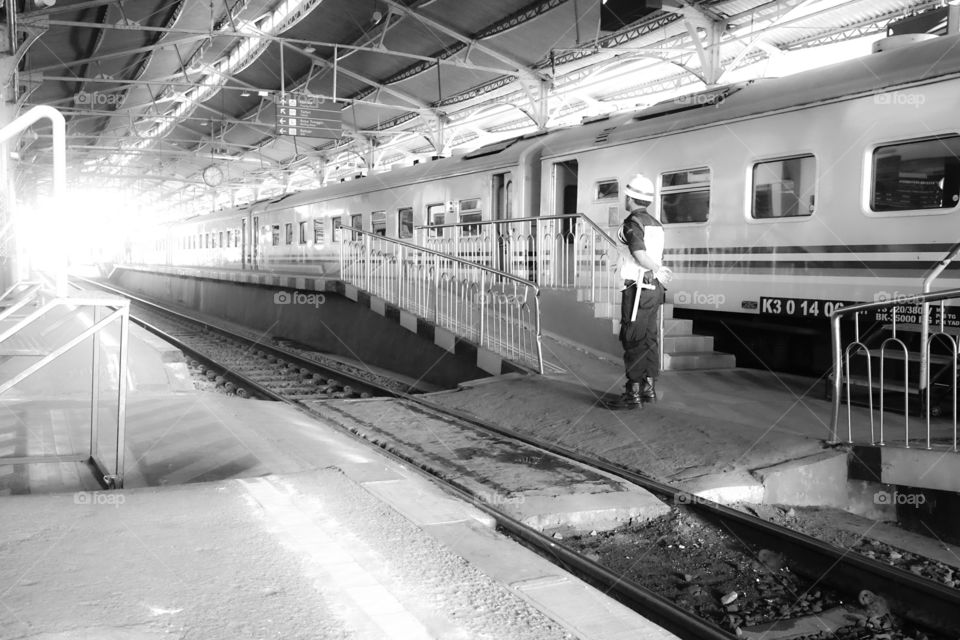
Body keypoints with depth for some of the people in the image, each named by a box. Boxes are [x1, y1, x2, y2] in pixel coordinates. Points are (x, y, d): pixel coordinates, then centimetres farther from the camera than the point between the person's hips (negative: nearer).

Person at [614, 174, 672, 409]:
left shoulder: (633, 223, -12)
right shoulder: (656, 224, 14)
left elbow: (640, 255, -22)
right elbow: (659, 259, 15)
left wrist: (658, 272, -10)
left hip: (637, 289, -8)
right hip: (654, 288, 8)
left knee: (633, 341, -5)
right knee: (650, 339, 13)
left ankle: (633, 393, -3)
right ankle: (649, 388, 20)